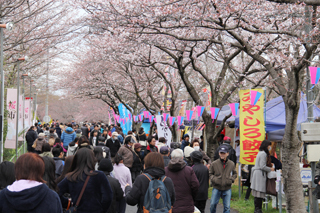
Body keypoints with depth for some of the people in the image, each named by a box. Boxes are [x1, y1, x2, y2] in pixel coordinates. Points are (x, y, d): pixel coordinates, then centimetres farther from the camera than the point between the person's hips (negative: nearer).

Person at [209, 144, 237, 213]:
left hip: (227, 189, 1)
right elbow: (210, 174, 8)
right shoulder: (214, 164, -2)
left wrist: (231, 179, -1)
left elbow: (235, 174, 17)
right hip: (216, 188, -1)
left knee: (227, 206, 1)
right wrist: (214, 179, -11)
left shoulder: (231, 164, 3)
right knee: (213, 204, 1)